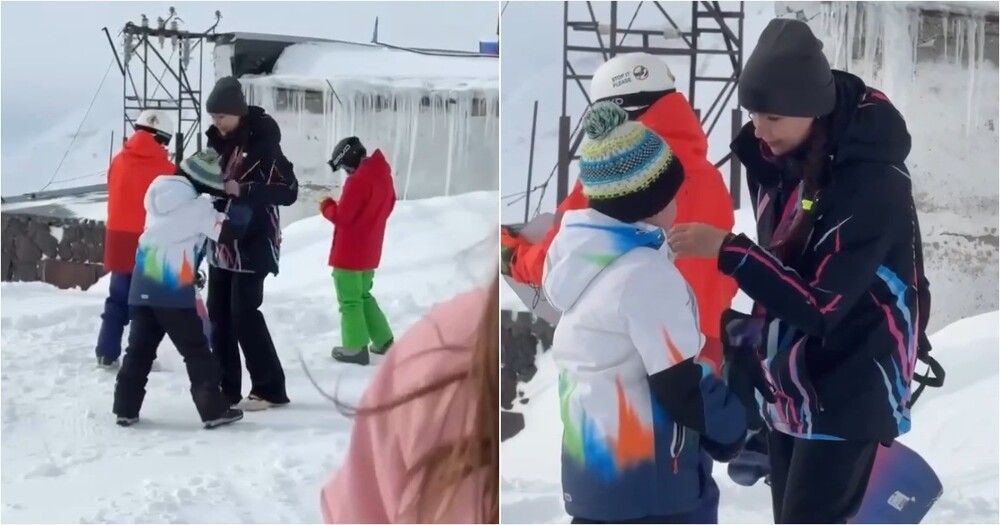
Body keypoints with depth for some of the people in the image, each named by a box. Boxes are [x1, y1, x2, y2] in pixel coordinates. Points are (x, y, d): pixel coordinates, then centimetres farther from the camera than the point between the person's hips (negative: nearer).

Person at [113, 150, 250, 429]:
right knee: (197, 352, 1)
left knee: (139, 349, 13)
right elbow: (231, 229, -6)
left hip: (142, 289, 6)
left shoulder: (160, 196, 13)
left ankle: (126, 409, 13)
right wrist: (242, 201, 8)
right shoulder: (199, 207, -8)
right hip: (173, 292, -6)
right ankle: (214, 410, 2)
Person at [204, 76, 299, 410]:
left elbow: (289, 191, -18)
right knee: (219, 313, 8)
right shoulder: (218, 140, 7)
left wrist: (243, 189, -26)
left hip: (252, 244, -8)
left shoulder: (262, 143, -15)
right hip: (222, 242, 8)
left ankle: (270, 388, -1)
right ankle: (227, 387, 17)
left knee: (244, 313, -10)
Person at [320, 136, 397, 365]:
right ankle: (384, 341, 22)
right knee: (363, 295, 21)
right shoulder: (383, 175, 6)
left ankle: (355, 348, 4)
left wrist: (326, 205, -1)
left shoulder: (358, 180, -21)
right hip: (369, 252, 9)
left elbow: (341, 216, -18)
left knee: (350, 300, 1)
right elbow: (386, 208, 18)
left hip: (349, 253, -9)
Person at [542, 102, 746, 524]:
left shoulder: (574, 247, 4)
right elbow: (681, 388, -19)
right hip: (649, 478, -9)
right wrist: (732, 427, -2)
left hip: (587, 464, 9)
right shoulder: (644, 272, -23)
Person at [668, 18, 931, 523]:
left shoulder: (873, 184, -25)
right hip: (788, 384, 8)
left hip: (847, 387, -8)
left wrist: (727, 250, -28)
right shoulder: (780, 158, -2)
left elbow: (820, 305, -27)